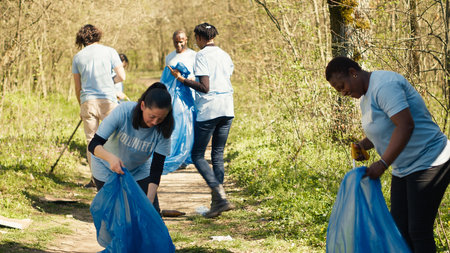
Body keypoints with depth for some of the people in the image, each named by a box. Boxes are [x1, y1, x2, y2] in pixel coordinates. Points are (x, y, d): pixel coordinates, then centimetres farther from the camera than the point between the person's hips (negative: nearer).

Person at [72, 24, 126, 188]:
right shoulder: (109, 52, 3)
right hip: (108, 100, -2)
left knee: (92, 140, 8)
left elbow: (77, 88, 11)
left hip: (87, 101, 2)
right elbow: (121, 77, -1)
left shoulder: (78, 57, 8)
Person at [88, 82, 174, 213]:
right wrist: (111, 157, -53)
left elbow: (156, 168, -21)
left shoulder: (163, 129, -24)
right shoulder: (123, 112, -32)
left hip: (139, 170, 2)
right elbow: (94, 145, -31)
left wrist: (149, 200, -32)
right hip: (107, 169, -2)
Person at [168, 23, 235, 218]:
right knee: (218, 155, 13)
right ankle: (216, 202, 10)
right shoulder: (224, 55, 13)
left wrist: (182, 79, -10)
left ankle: (220, 196, -15)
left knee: (197, 155, 3)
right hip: (227, 109, 7)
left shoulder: (201, 56, -10)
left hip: (208, 110, -7)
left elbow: (204, 87, -17)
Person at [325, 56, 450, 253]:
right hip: (404, 169, 10)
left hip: (428, 162, -10)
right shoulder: (365, 97, 13)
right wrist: (363, 145, 3)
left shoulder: (384, 85, -19)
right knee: (399, 229, 7)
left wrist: (383, 163, -27)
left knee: (419, 231, -11)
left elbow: (406, 125, -27)